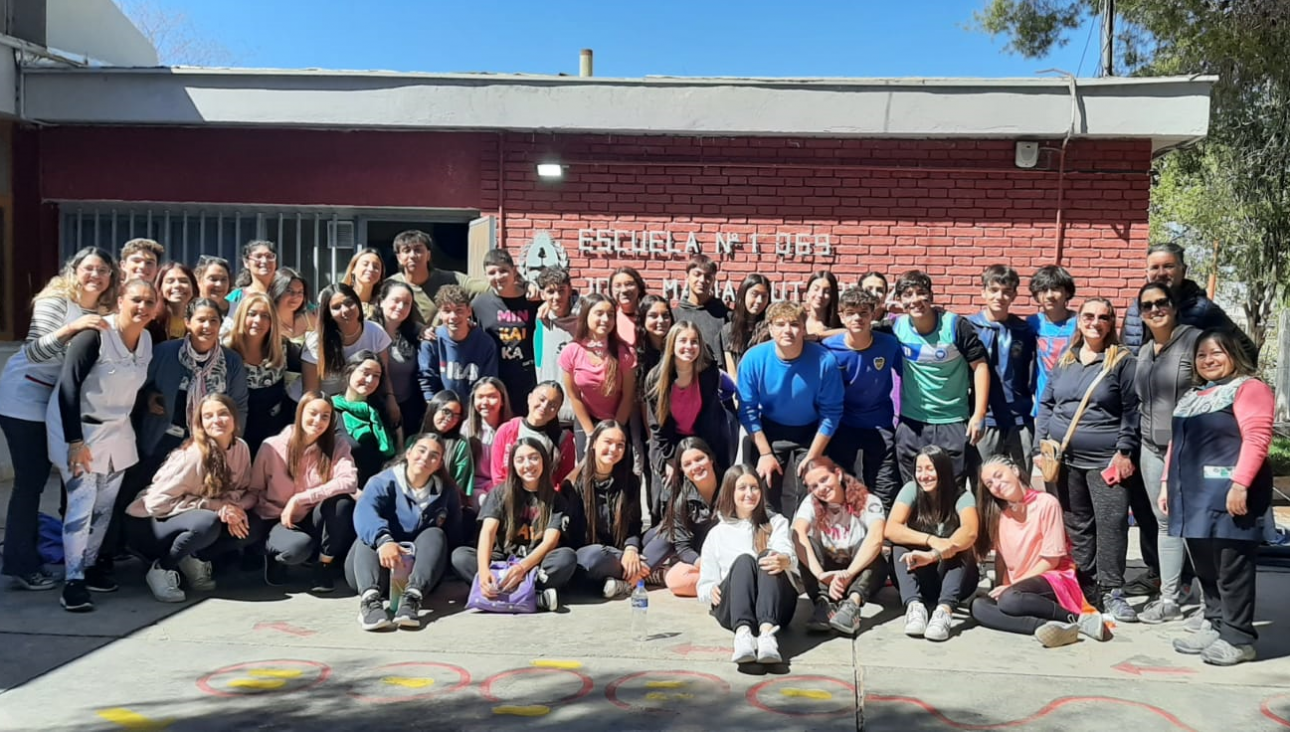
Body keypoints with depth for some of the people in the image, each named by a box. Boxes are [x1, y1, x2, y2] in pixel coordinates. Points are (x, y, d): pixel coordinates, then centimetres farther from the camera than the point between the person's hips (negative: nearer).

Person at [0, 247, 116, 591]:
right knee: (30, 480, -5)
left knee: (37, 478, 12)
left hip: (59, 402, 7)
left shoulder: (102, 311, 3)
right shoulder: (55, 301, -16)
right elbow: (34, 352, -26)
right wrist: (72, 328, -38)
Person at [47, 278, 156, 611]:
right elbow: (68, 387, -23)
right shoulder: (94, 335, -21)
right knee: (82, 502, -12)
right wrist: (75, 441, -25)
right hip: (78, 427, -6)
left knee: (105, 505, 10)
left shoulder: (147, 340, -1)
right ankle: (73, 580, -6)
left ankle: (89, 565, 24)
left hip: (116, 430, 7)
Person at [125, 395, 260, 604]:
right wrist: (216, 506, -28)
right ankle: (161, 568, -12)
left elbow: (248, 492, 0)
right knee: (207, 523, -36)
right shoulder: (191, 455, -25)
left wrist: (235, 508, -24)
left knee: (254, 526, -15)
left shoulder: (240, 448, -6)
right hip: (148, 524, -6)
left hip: (190, 523, 6)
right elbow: (157, 502, -26)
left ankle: (190, 561, -3)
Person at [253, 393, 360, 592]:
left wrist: (299, 499, -29)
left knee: (342, 499, -31)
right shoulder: (273, 446, -7)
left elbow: (349, 482, -26)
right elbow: (254, 491, 0)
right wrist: (281, 516, -14)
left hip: (317, 523, 2)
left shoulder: (337, 447, -6)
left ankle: (325, 565, -12)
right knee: (300, 546, -37)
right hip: (281, 521, -2)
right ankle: (274, 555, 1)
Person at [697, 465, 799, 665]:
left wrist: (784, 560, -28)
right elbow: (705, 585, 18)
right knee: (744, 560, -30)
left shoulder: (776, 523, 20)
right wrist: (711, 591, -8)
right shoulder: (717, 534, 21)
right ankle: (743, 633, -57)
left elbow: (789, 555, -2)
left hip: (777, 609, 0)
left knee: (768, 558, -30)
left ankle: (767, 632, -55)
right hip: (731, 610, 0)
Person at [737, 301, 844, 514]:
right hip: (769, 433, 1)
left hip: (810, 434, -1)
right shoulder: (753, 359, -20)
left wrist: (813, 457, -13)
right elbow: (748, 410, -11)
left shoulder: (825, 361, -22)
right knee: (765, 503, 0)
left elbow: (831, 413, -14)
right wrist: (765, 453, -12)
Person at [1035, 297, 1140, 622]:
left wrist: (1124, 451, -10)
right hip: (1066, 457, 4)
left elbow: (1131, 411, -4)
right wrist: (1043, 442, 4)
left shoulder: (1123, 361, -2)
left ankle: (1112, 591, 1)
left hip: (1106, 459, -4)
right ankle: (1084, 586, 19)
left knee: (1111, 524, -7)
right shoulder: (1064, 360, 12)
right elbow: (1046, 404, 14)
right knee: (1076, 524, 10)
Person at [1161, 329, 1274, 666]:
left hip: (1229, 495, -8)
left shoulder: (1249, 388, -5)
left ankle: (1238, 638, 3)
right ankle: (1215, 626, 22)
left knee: (1232, 568, -3)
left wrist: (1240, 484, -24)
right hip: (1194, 495, 8)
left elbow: (1257, 438, -16)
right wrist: (1168, 483, 17)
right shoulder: (1192, 396, 22)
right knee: (1205, 568, 12)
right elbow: (1177, 442, 24)